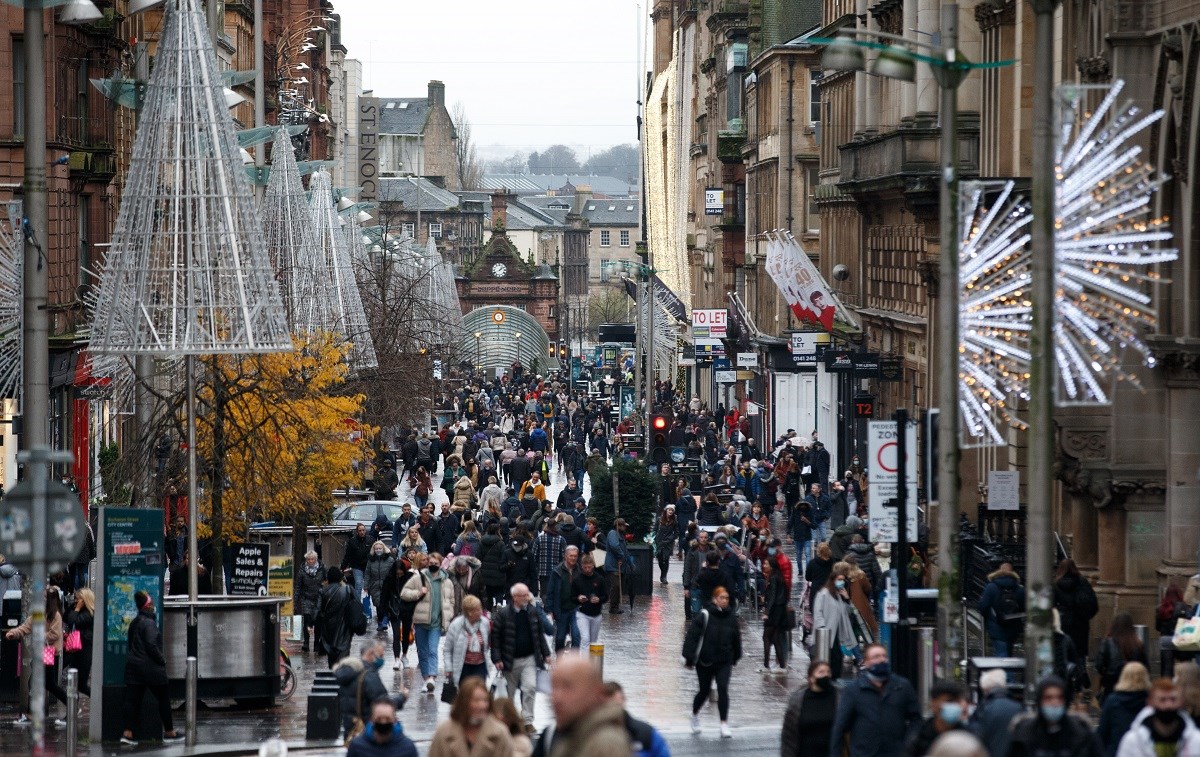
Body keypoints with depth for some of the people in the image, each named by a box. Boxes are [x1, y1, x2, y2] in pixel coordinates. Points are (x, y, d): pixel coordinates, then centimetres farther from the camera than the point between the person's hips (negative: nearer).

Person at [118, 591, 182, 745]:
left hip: (134, 665, 8)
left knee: (132, 699, 3)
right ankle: (169, 732, 13)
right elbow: (151, 645, -22)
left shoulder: (134, 623, 12)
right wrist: (162, 660, -10)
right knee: (163, 699, 6)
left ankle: (127, 733, -5)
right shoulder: (149, 623, -15)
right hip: (150, 667, -8)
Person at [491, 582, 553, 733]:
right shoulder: (503, 614, -10)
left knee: (530, 687, -14)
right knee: (509, 692, 10)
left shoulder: (533, 612, 3)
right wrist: (497, 659, -13)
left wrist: (545, 653, 12)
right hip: (510, 661, -2)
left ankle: (527, 720, -8)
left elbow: (540, 634, 14)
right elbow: (495, 637, -8)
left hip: (529, 659, 2)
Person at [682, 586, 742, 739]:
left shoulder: (731, 617, 2)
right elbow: (691, 636, -12)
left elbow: (736, 639, 15)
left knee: (723, 690, -13)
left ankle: (724, 725, -13)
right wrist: (689, 658, -13)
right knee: (704, 691, 11)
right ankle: (695, 715, 40)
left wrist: (735, 658, 21)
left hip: (724, 663, 2)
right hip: (704, 662, -2)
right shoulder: (704, 616, -12)